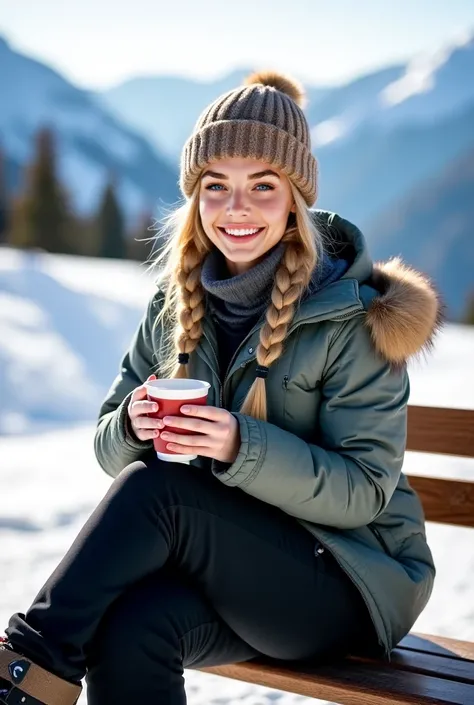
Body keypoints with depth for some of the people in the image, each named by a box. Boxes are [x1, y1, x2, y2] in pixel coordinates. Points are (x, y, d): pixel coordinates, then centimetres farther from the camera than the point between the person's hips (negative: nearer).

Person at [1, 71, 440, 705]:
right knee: (131, 626, -31)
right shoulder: (177, 299, 3)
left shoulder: (352, 313, -13)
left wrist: (242, 446, -30)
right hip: (225, 566, 4)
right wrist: (133, 426, -17)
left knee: (154, 487, -28)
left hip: (352, 578, -4)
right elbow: (111, 448, 7)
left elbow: (366, 491, -15)